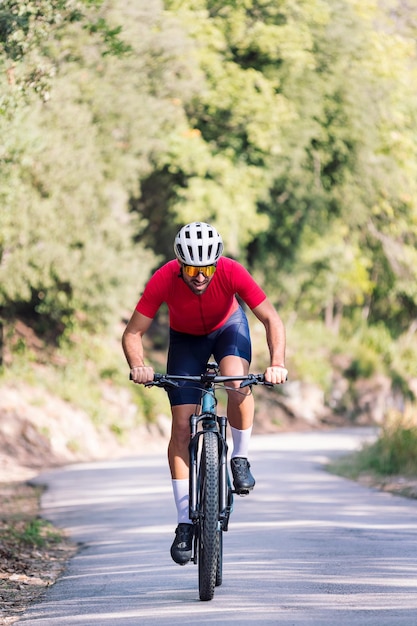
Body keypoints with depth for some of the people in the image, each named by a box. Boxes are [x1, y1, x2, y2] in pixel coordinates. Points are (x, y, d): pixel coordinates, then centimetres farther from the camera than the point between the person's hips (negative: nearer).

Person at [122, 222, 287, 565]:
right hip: (185, 339, 1)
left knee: (238, 381, -34)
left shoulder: (232, 272, -34)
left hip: (228, 327, -1)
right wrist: (138, 366, -46)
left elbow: (272, 319, -28)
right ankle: (185, 522, -3)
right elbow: (132, 333, -26)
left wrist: (277, 363, -44)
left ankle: (240, 458, -8)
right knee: (182, 426, -9)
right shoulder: (163, 280, -33)